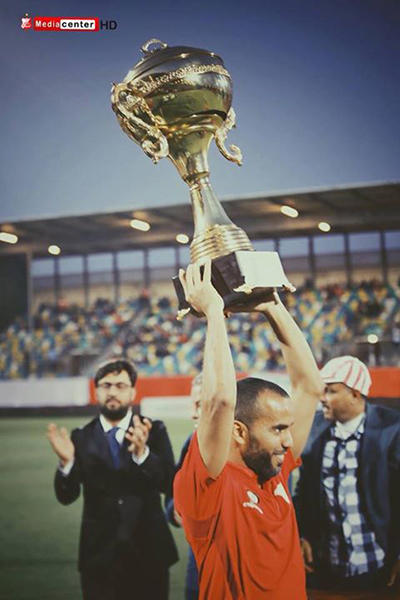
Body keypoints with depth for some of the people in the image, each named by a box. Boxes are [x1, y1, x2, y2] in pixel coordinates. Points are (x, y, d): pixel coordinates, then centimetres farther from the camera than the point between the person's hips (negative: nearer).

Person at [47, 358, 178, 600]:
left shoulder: (155, 431, -1)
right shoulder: (82, 437, 1)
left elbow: (170, 483, -13)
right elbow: (67, 496, -7)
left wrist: (142, 453, -31)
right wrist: (66, 462, -26)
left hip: (148, 550, 0)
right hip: (99, 554, 0)